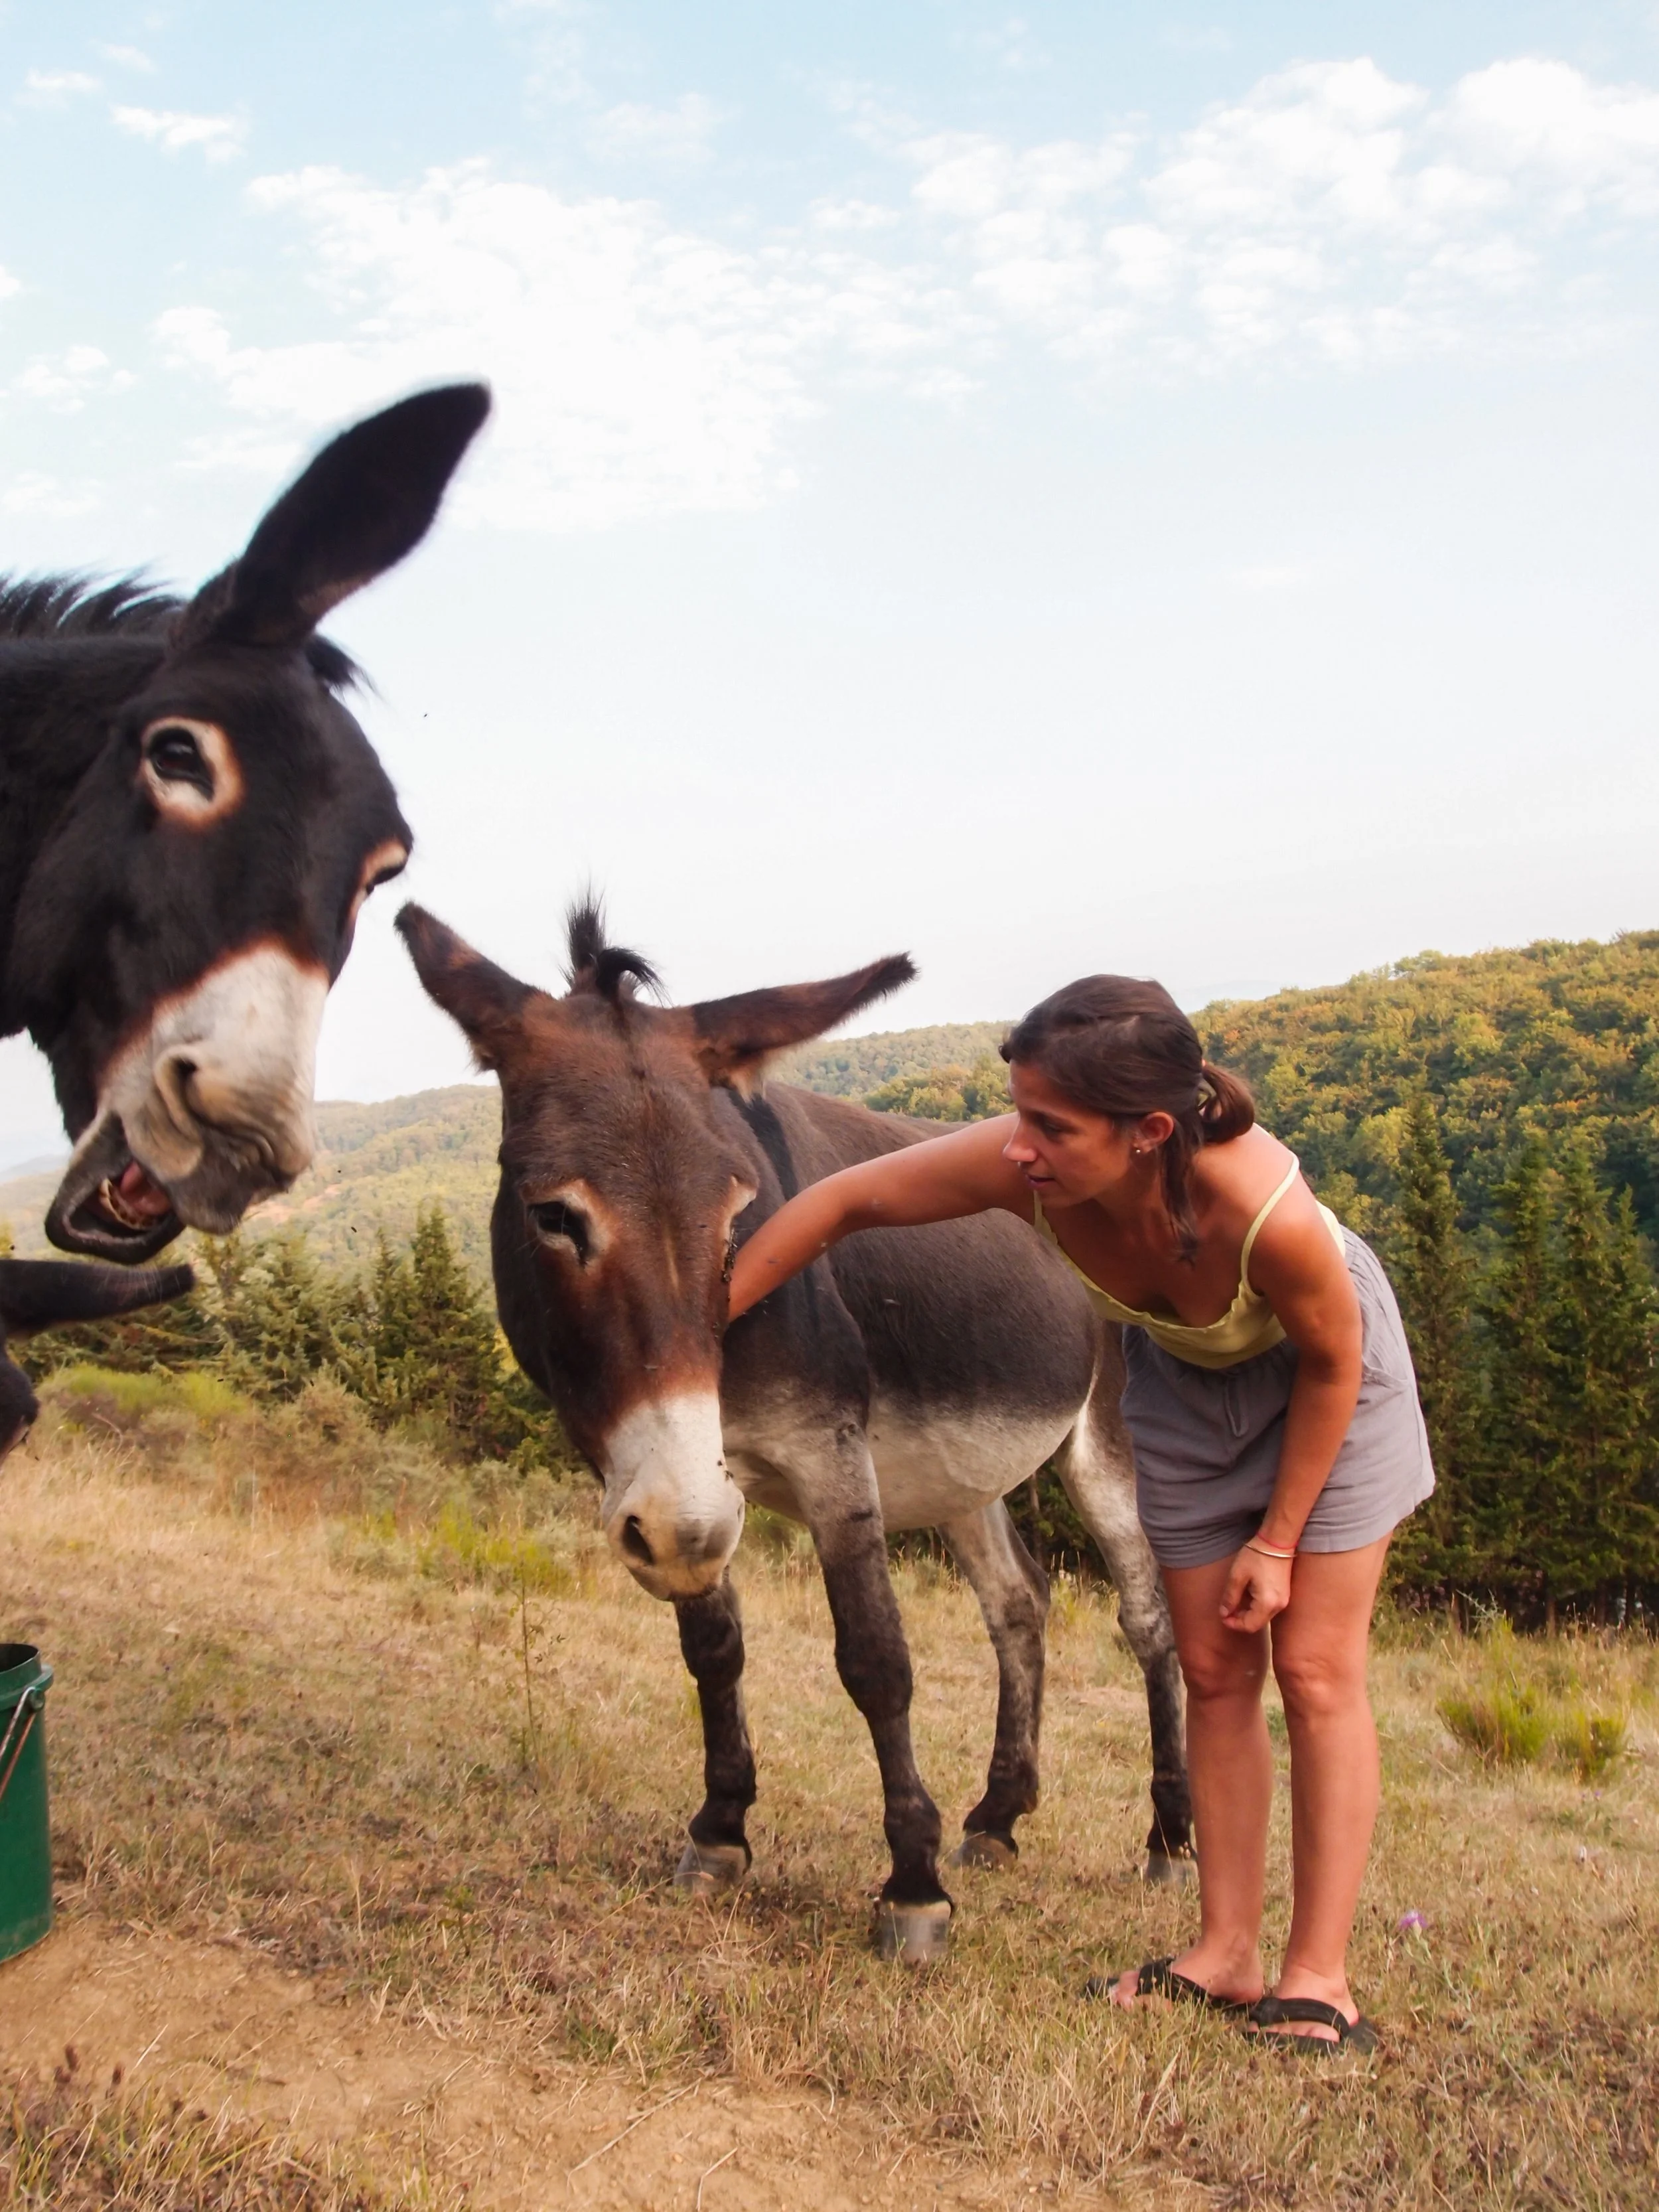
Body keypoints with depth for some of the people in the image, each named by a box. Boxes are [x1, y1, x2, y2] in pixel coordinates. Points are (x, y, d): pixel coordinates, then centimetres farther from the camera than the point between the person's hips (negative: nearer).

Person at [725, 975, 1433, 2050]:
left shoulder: (1269, 1215, -43)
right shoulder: (1024, 1165, -35)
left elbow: (1332, 1363, -23)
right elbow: (845, 1201, -22)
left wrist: (1276, 1539, -14)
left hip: (1320, 1377, -4)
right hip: (1184, 1378, 4)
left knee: (1315, 1671, -4)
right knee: (1215, 1673, 6)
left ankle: (1321, 1980, 4)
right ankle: (1228, 1955, 14)